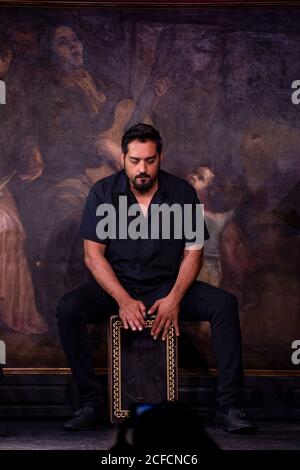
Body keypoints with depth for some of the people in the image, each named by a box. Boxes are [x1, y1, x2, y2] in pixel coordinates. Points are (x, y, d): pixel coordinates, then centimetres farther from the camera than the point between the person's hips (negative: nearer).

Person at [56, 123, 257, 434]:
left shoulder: (182, 192, -2)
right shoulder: (103, 193, -5)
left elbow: (193, 251, -1)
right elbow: (93, 254, -8)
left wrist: (174, 298, -18)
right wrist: (123, 300, -22)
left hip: (167, 286, 1)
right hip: (116, 285, -1)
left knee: (224, 304, -25)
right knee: (68, 308, -30)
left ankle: (228, 406, -22)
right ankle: (89, 402, -19)